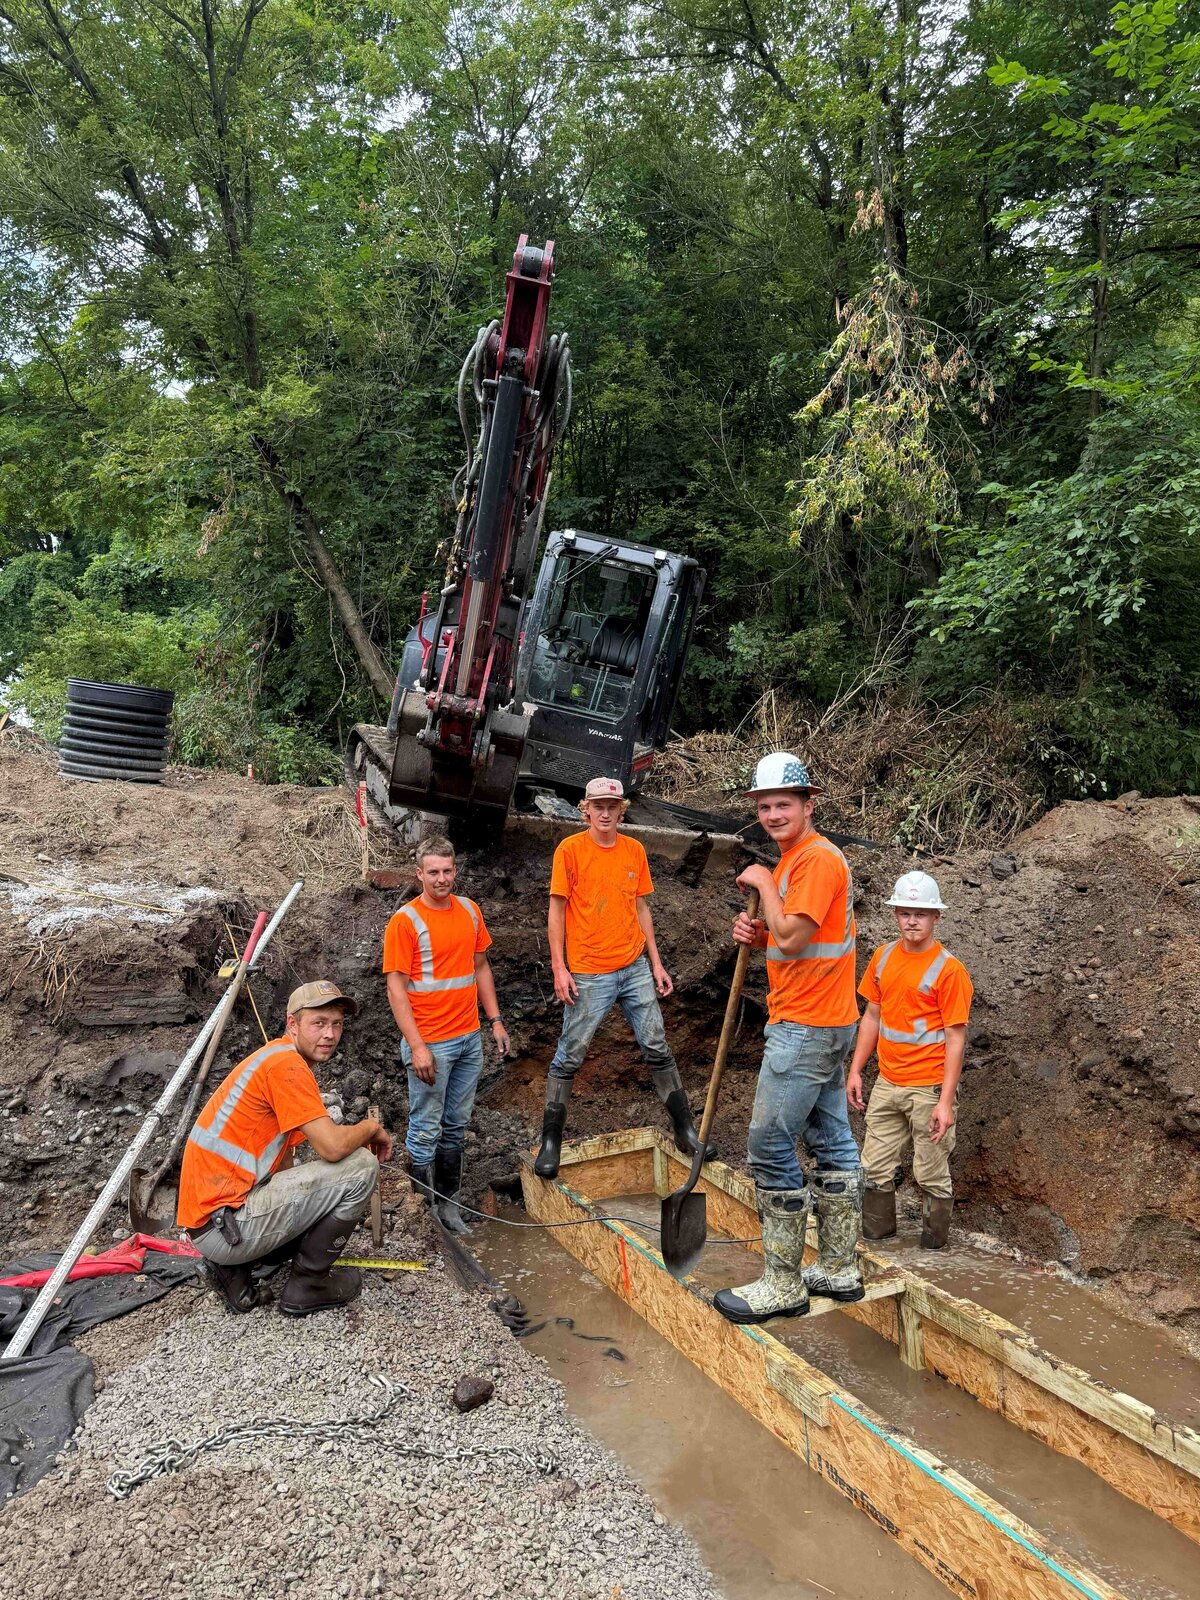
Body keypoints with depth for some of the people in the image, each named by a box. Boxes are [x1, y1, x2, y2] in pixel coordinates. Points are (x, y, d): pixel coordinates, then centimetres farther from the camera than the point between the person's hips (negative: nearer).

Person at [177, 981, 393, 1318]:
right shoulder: (285, 1062, -16)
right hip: (224, 1223, -10)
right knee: (361, 1165, -13)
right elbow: (333, 1146, -24)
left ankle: (235, 1268, 14)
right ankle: (308, 1283, 2)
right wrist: (372, 1128, -3)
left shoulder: (279, 1059, 16)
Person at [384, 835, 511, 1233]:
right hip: (431, 1044, -6)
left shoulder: (469, 910, 7)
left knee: (456, 1126, 15)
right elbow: (396, 987, -13)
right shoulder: (405, 920, -12)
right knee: (426, 1131, 3)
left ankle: (449, 1205, 27)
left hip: (470, 1039, 6)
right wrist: (417, 1047, -18)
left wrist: (495, 1020, 11)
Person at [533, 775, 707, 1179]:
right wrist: (559, 968, -10)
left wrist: (655, 962, 10)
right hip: (588, 974, -4)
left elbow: (641, 909, 12)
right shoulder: (570, 850, -6)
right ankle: (550, 1141, 16)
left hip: (635, 968, 4)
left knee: (657, 1048, 8)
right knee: (569, 1057, 3)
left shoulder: (635, 851, 6)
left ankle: (685, 1128, 21)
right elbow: (557, 911, -5)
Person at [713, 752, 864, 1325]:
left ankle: (783, 1285, 4)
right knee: (832, 1143, 14)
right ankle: (839, 1269, 24)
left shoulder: (817, 858, -16)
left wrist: (763, 884, -10)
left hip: (806, 1026, -10)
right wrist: (756, 935, 1)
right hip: (825, 1022, 10)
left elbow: (791, 938, -23)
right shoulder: (794, 859, 16)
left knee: (770, 1148, -6)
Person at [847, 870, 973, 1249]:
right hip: (887, 1084, 5)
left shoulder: (948, 969, -12)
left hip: (928, 1088, -5)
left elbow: (955, 1039, -12)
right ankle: (876, 1231, 30)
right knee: (875, 1167, 12)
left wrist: (945, 1102, -16)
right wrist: (855, 1071, 9)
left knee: (932, 1174, 7)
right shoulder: (883, 957, 5)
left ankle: (933, 1245, 24)